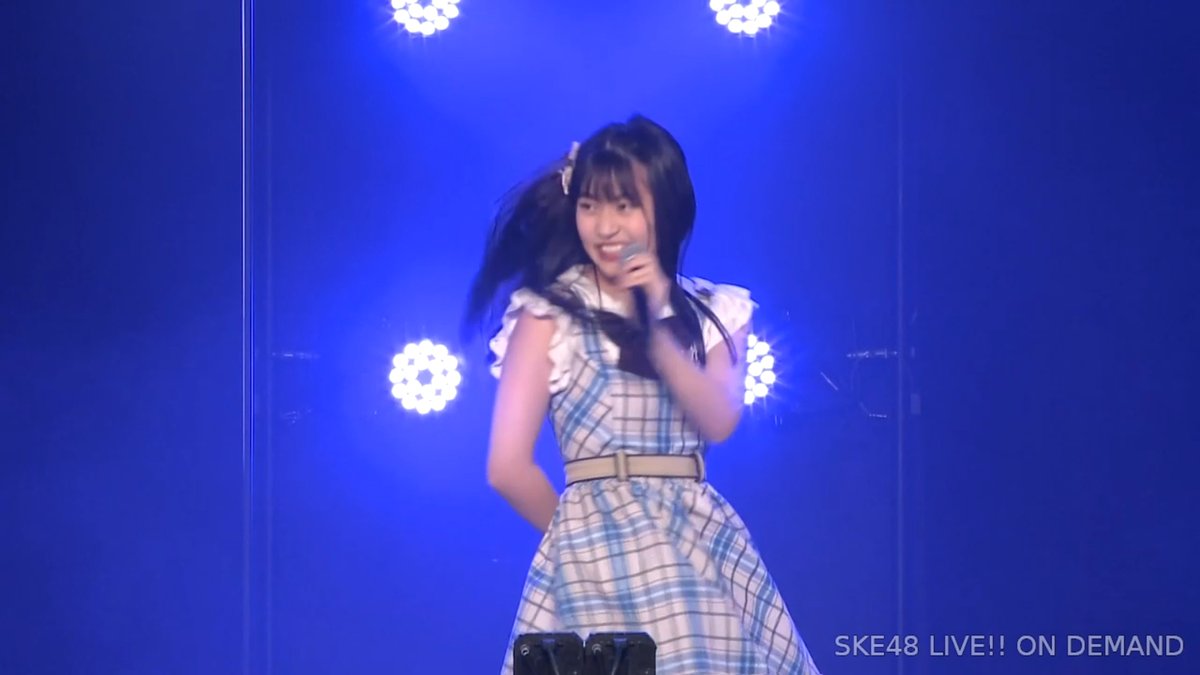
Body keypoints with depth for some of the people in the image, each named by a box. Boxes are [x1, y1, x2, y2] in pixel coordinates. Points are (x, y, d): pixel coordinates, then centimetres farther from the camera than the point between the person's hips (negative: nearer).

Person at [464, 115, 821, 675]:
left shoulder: (713, 311, 9)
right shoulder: (550, 312, -3)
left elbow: (719, 422, -7)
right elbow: (508, 467, -7)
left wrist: (657, 323, -14)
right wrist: (580, 536, 5)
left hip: (703, 546, 3)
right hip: (598, 552, -3)